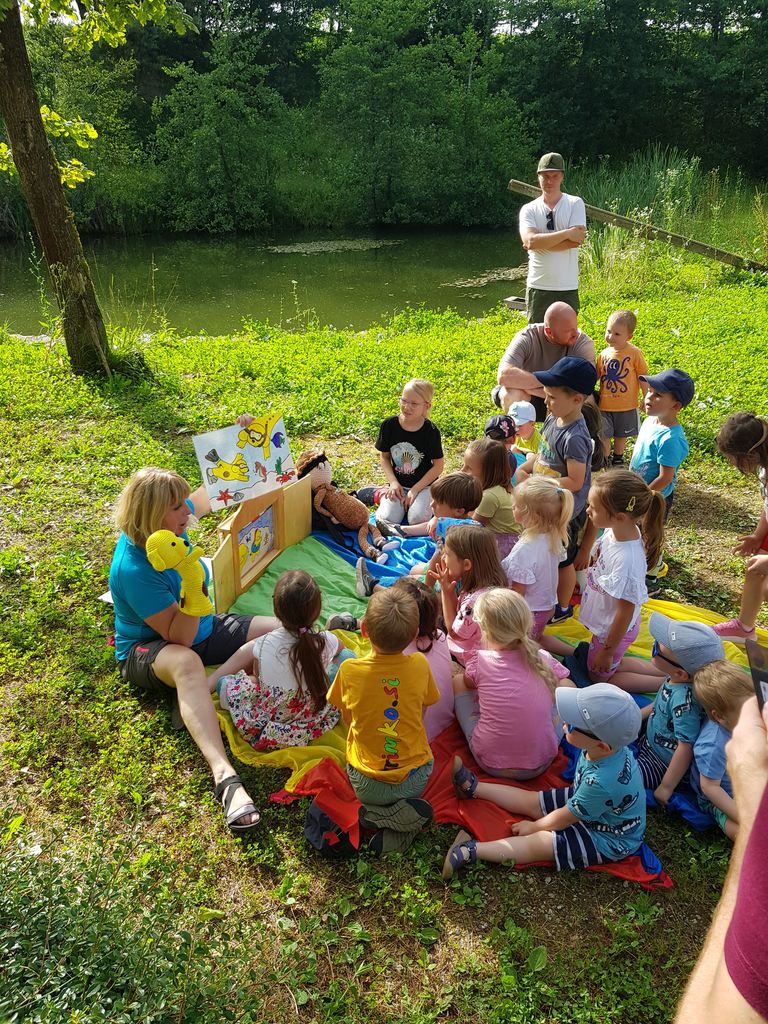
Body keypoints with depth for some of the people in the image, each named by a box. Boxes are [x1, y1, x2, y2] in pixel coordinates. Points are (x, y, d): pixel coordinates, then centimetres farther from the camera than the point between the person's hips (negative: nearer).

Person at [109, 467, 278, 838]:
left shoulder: (169, 526, -11)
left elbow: (205, 499, 13)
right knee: (186, 663, -46)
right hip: (147, 650, -7)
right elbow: (180, 638, -28)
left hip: (201, 629, 8)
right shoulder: (133, 569, -30)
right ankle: (224, 775, -58)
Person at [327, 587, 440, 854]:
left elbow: (348, 720, 1)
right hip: (415, 780, 1)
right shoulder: (419, 665, -13)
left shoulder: (349, 671, -16)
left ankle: (376, 816, 1)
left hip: (367, 786, 0)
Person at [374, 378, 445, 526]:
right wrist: (393, 483, -10)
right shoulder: (389, 425, -8)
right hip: (398, 484, 2)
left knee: (418, 519, -24)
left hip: (424, 484, -1)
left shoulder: (431, 431, -14)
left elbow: (438, 466, -8)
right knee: (387, 519, -19)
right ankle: (384, 495, 12)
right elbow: (384, 456, 3)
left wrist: (415, 490, -13)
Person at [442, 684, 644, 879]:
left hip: (608, 841, -7)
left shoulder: (601, 782, -43)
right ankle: (474, 788, 22)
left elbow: (562, 819, -23)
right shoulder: (609, 745, -21)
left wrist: (534, 826, -6)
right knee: (530, 800, 10)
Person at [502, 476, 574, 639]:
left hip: (528, 612, -8)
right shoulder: (554, 538, -8)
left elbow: (518, 591, -25)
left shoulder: (525, 550, -32)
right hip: (548, 605, 8)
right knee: (537, 638, 30)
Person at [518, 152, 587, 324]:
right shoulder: (529, 209, 4)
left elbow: (575, 241, -13)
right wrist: (567, 233, -15)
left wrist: (540, 242, -10)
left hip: (568, 288, -1)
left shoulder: (575, 204, 1)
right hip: (537, 287, 1)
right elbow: (530, 240, -14)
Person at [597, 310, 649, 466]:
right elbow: (596, 375, 9)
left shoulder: (634, 353, -10)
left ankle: (618, 459, 36)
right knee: (604, 436, 3)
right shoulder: (604, 354, -1)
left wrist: (647, 398, -3)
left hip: (626, 406, -1)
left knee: (621, 435, 16)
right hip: (605, 405, 1)